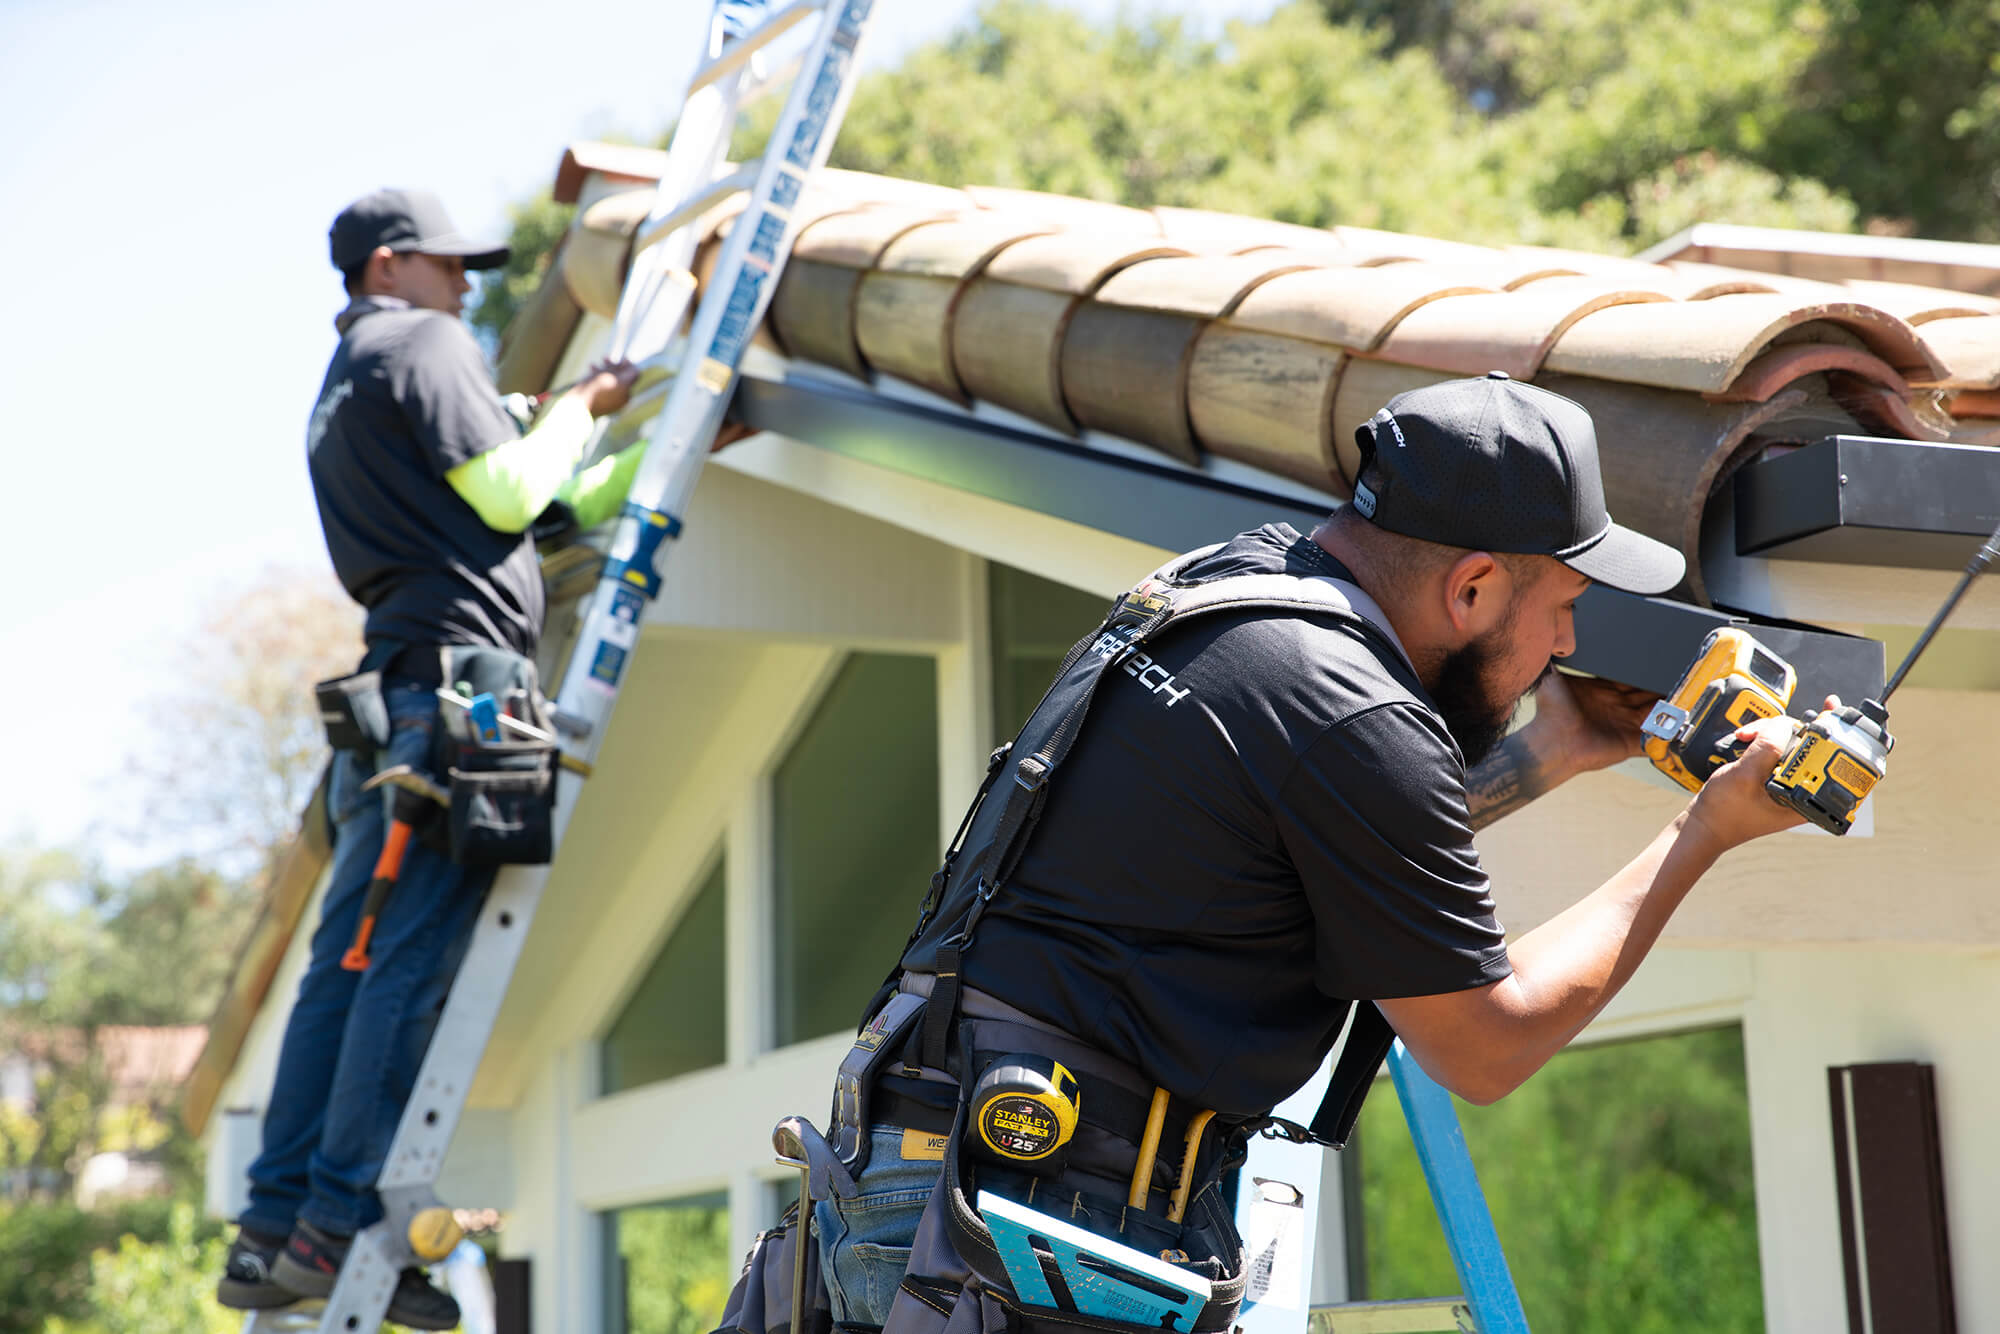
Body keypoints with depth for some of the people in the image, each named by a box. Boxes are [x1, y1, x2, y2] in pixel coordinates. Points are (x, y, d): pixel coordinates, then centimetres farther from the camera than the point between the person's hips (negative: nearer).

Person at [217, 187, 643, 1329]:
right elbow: (510, 495, -8)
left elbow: (550, 517, 29)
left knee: (351, 963, 5)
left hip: (395, 695, 9)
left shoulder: (341, 391, 30)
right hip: (463, 671, -9)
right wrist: (581, 406, 8)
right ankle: (339, 1220, -14)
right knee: (413, 964, -11)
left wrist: (648, 451, 29)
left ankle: (274, 1231, 4)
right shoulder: (427, 344, 1)